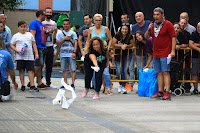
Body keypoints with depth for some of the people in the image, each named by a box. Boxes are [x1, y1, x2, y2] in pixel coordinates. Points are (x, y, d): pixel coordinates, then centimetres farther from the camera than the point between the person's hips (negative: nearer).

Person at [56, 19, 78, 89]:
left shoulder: (73, 33, 4)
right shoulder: (60, 34, 10)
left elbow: (75, 43, -1)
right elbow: (57, 43, 5)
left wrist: (74, 52, -11)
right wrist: (64, 39, -8)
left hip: (71, 54, -3)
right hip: (63, 54, 3)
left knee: (73, 69, -8)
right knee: (64, 69, 6)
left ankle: (72, 83, -5)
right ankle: (65, 83, 14)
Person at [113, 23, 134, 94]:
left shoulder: (130, 36, -6)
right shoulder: (117, 35, -8)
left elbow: (132, 44, 0)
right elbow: (113, 44, -5)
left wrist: (126, 46, -16)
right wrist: (121, 46, -15)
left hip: (127, 55, 0)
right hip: (118, 55, 0)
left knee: (125, 70, -9)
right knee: (119, 71, -5)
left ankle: (123, 86, -4)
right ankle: (121, 84, 18)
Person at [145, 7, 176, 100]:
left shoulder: (168, 24, -5)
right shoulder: (153, 25, 13)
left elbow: (173, 37, -8)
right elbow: (146, 37, 13)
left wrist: (173, 51, -16)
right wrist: (149, 30, -7)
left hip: (165, 53, -6)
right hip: (156, 53, 6)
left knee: (165, 72, -10)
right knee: (159, 73, 7)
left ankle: (167, 93, -12)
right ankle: (160, 92, 11)